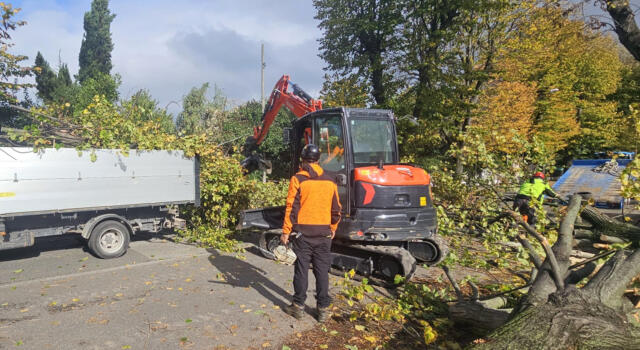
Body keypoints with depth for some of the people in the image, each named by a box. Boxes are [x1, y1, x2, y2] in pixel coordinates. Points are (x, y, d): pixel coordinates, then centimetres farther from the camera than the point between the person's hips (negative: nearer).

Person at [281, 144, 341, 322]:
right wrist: (333, 228, 24)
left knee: (301, 270, 7)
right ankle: (323, 309, 14)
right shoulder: (330, 181, 6)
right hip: (324, 233, 3)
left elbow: (292, 207, -10)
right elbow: (336, 208, 11)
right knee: (322, 271, 9)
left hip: (303, 232, -3)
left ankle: (298, 306, 16)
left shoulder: (298, 179, -7)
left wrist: (286, 231, -5)